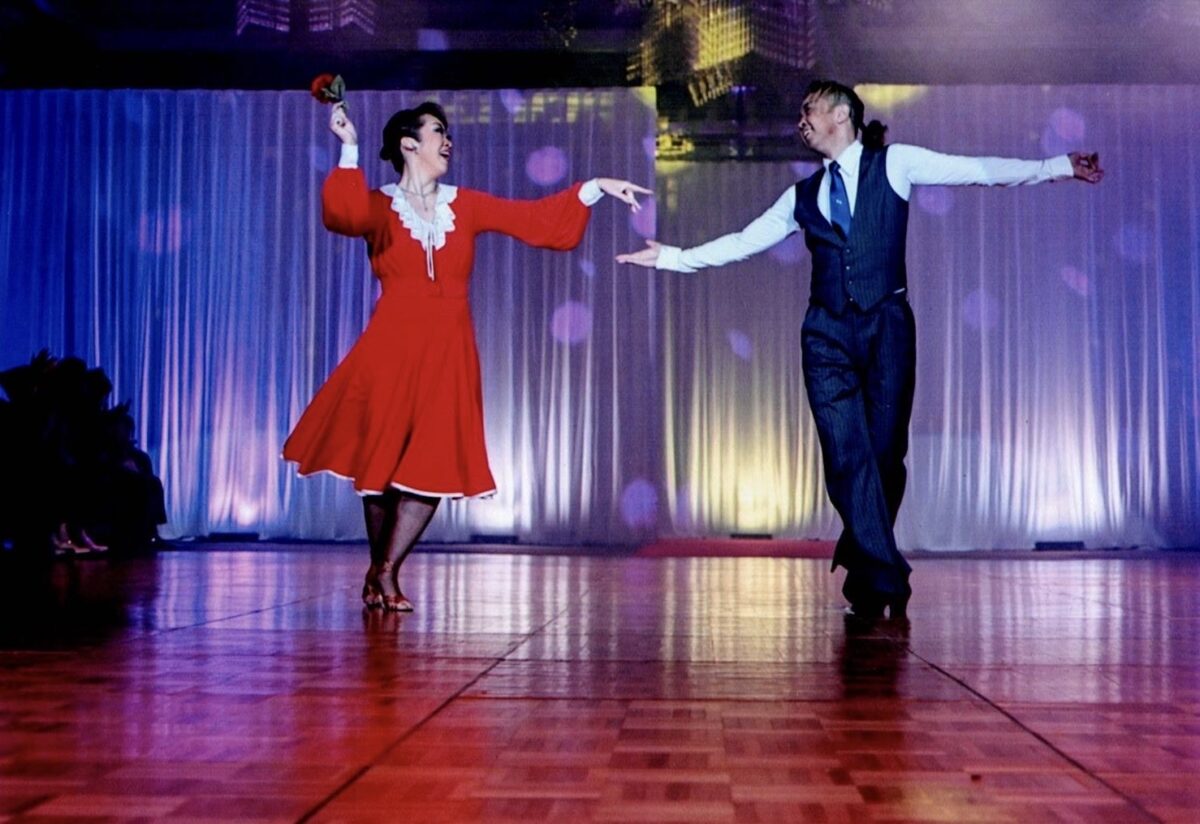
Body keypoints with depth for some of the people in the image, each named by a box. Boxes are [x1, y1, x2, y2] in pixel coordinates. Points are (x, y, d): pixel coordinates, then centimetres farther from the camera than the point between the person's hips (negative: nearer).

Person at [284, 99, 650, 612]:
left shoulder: (465, 206, 12)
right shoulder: (381, 207, 2)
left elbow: (533, 218, 6)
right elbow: (346, 214, -21)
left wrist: (596, 186, 0)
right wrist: (349, 151, -25)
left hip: (448, 354, 3)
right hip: (392, 349, -3)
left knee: (433, 467, -4)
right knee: (381, 461, 2)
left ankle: (386, 573, 10)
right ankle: (377, 571, 21)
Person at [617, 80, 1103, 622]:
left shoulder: (894, 164, 9)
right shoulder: (802, 196, 18)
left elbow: (981, 171, 3)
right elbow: (741, 243, 20)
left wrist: (1058, 167, -5)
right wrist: (673, 257, 16)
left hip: (886, 325, -2)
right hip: (828, 333, 2)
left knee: (885, 455, 1)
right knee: (848, 456, -10)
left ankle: (865, 576, 18)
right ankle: (885, 581, -6)